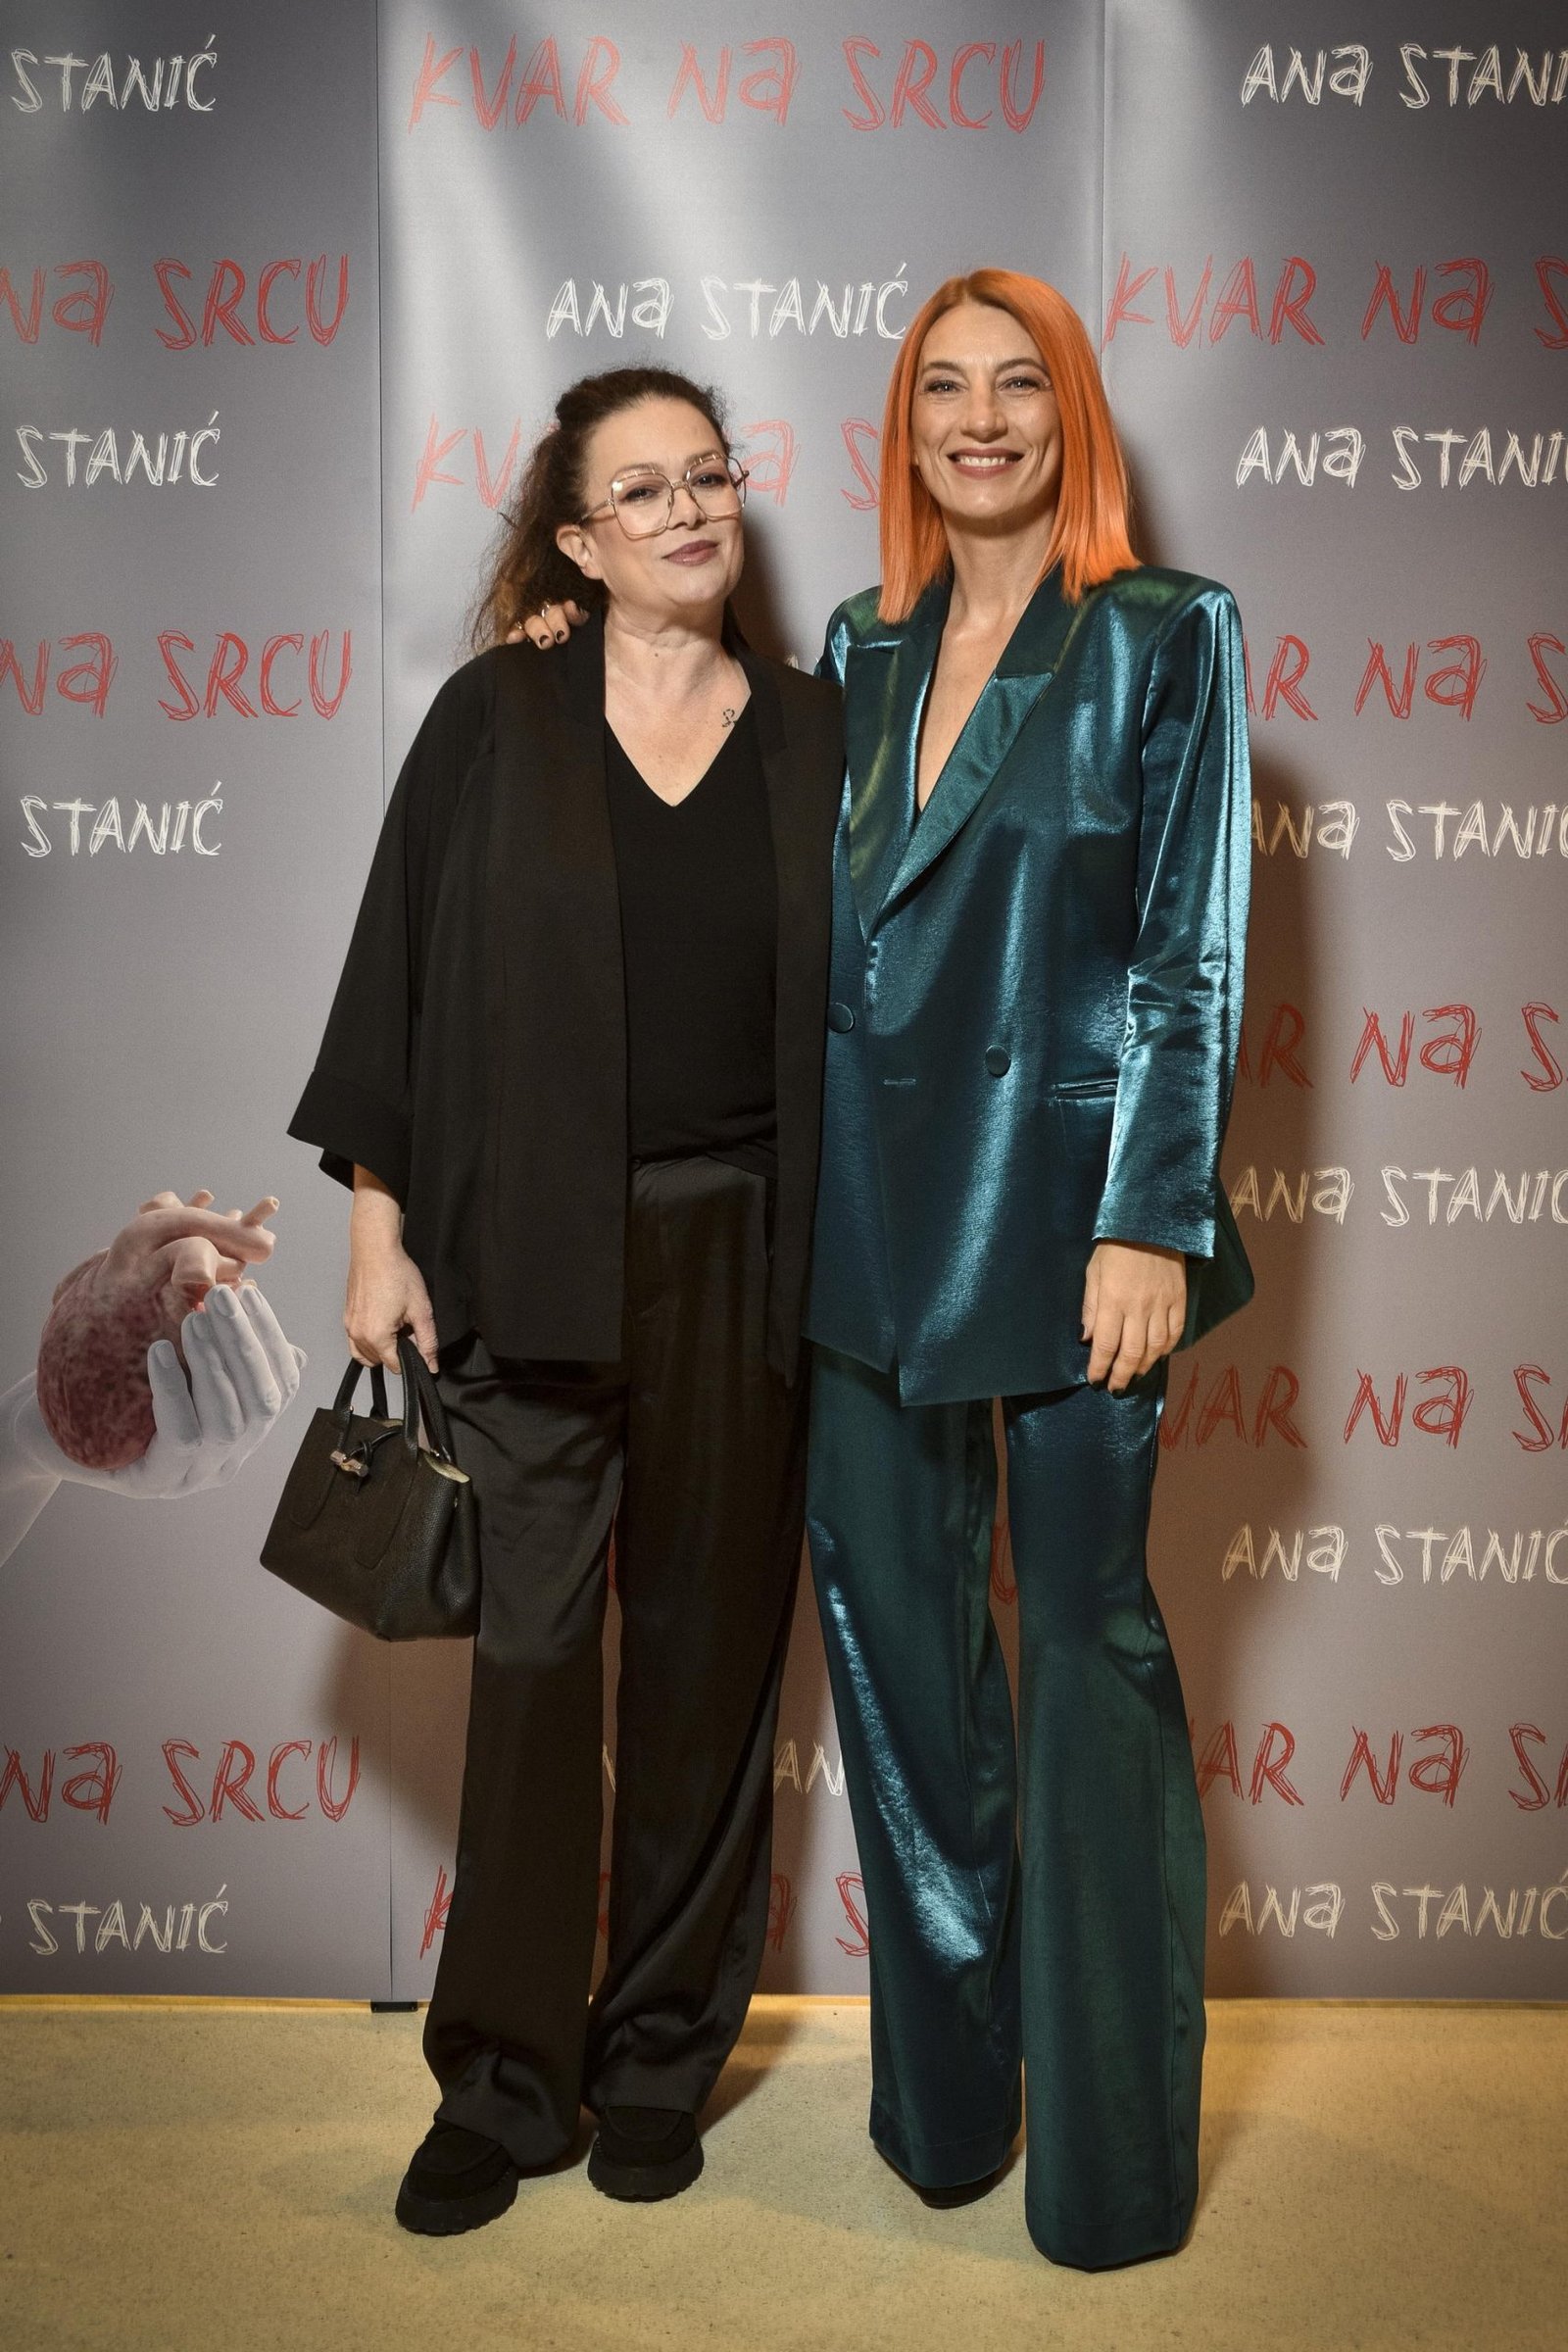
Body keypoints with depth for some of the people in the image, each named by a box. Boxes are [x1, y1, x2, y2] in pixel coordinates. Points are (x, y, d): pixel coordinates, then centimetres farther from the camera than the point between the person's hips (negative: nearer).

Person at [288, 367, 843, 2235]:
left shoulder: (813, 735, 8)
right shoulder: (497, 717, 3)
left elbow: (860, 1003, 8)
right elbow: (398, 970, 2)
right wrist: (379, 1227, -3)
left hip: (739, 1254, 2)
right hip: (533, 1255, -1)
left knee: (710, 1653, 9)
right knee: (534, 1657, 2)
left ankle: (663, 2058, 26)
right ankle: (504, 2080, 18)